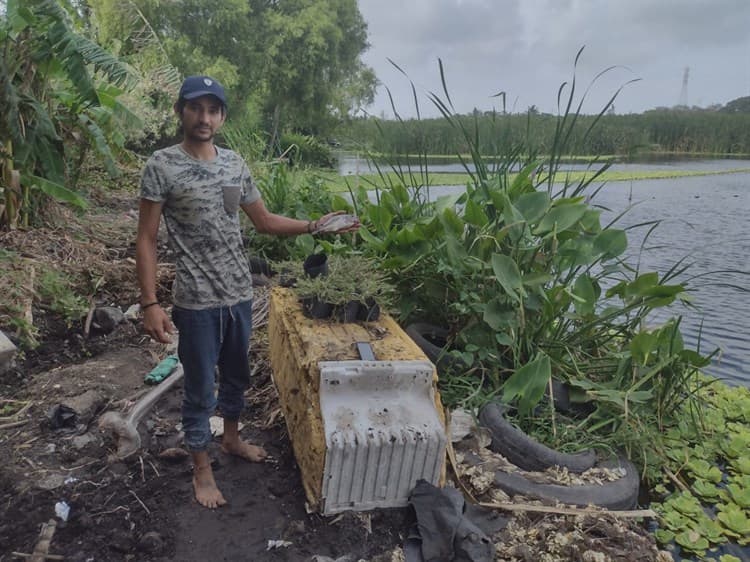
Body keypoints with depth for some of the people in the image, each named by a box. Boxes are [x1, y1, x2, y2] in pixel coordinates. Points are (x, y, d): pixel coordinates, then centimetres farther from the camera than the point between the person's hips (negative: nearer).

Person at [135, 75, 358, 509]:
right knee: (200, 388, 8)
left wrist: (315, 226, 0)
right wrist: (150, 304, -15)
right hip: (196, 302, -5)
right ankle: (202, 468, 28)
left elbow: (265, 221, 12)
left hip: (240, 294, 6)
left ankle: (232, 439, 45)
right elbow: (146, 240, -9)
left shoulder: (236, 164, 5)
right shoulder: (162, 165, -10)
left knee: (237, 376, 22)